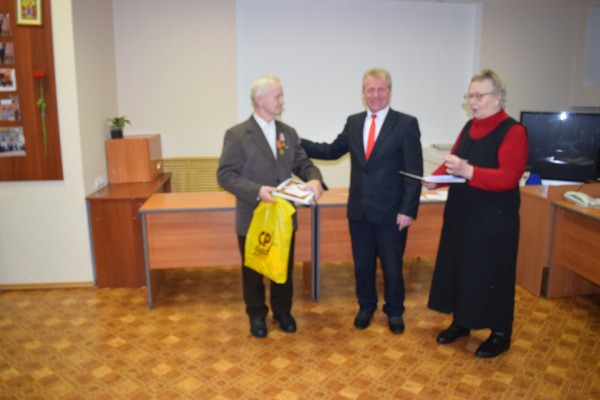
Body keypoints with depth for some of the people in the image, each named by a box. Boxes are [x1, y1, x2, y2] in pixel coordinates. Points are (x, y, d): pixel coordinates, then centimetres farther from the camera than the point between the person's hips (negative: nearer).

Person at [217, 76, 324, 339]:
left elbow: (303, 163, 8)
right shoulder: (237, 135, -11)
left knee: (284, 268, 17)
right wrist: (257, 190, -27)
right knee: (253, 270, 13)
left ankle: (282, 311, 38)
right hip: (252, 218, -4)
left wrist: (314, 178, -16)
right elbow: (225, 175, -14)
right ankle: (257, 315, 34)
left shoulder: (289, 133, 6)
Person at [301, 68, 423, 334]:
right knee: (362, 264, 16)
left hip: (391, 212, -3)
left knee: (392, 265, 11)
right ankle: (366, 307, 38)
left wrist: (408, 210, -15)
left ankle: (394, 311, 34)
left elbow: (414, 172, -10)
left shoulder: (406, 124, -7)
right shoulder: (353, 122, 7)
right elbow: (332, 151, 11)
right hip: (359, 210, 4)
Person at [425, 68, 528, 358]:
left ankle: (500, 335, 23)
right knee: (458, 267, 14)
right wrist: (435, 177, -9)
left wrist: (467, 171, -34)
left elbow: (508, 178, -23)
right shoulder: (470, 127, 9)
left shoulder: (513, 131, -13)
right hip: (462, 214, 7)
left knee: (492, 275, 4)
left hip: (494, 219, -7)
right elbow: (453, 163, 11)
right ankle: (461, 322, 32)